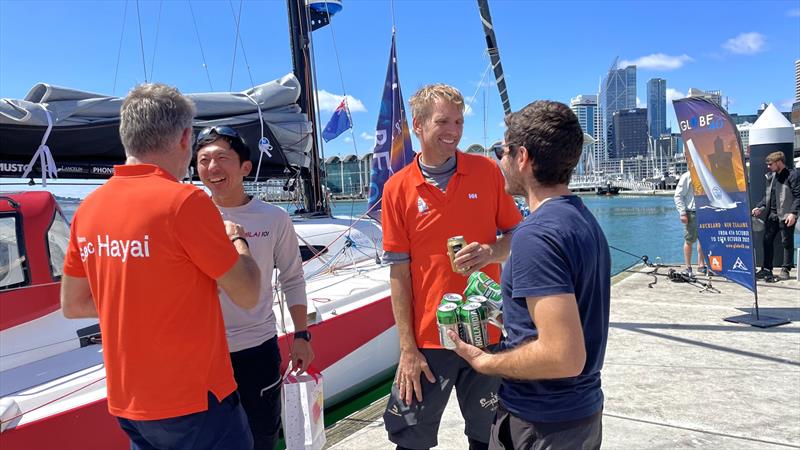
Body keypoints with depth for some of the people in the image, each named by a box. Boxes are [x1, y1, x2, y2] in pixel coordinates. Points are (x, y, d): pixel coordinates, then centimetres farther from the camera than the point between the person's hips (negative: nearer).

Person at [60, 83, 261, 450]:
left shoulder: (89, 207, 0)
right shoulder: (184, 201, -20)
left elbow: (72, 304, 11)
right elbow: (248, 294, -13)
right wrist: (236, 240, 4)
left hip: (126, 403, 6)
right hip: (194, 401, -6)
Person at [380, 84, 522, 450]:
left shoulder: (487, 171, -1)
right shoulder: (398, 188, -4)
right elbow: (399, 272, -4)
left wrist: (490, 252, -16)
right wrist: (407, 348, -5)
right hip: (428, 337, -1)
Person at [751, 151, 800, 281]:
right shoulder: (771, 176, 15)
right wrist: (759, 207, 9)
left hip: (786, 216, -7)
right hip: (771, 214, 7)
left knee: (787, 243, 2)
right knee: (767, 241, 6)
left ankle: (785, 270, 10)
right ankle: (766, 269, 13)